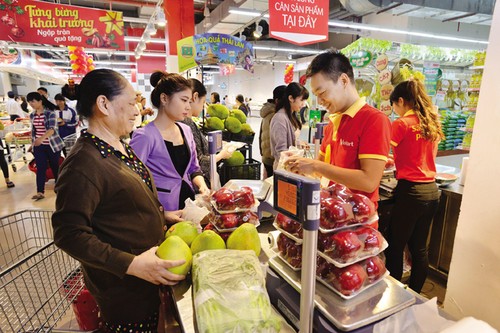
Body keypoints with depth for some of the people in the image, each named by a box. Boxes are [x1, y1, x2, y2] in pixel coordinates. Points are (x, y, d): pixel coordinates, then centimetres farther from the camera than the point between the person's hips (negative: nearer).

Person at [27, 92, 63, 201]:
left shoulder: (50, 113, -12)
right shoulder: (32, 115, 7)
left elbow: (52, 129, -24)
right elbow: (33, 130, 17)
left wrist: (42, 138, -39)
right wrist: (32, 143, 18)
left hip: (52, 145, -5)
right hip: (38, 146, 5)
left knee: (55, 166, 7)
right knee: (40, 168, -1)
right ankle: (40, 192, -2)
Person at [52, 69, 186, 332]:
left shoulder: (120, 146, 4)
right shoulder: (83, 164, -26)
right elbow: (69, 234, -25)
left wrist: (161, 214, 6)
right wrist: (131, 264, -30)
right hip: (123, 286, -8)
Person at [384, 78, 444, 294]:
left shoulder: (401, 124, -12)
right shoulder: (432, 124, 11)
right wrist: (396, 160, 26)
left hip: (410, 191, -8)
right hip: (431, 190, 8)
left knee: (395, 247, 6)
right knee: (419, 248, 17)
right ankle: (414, 294, 32)